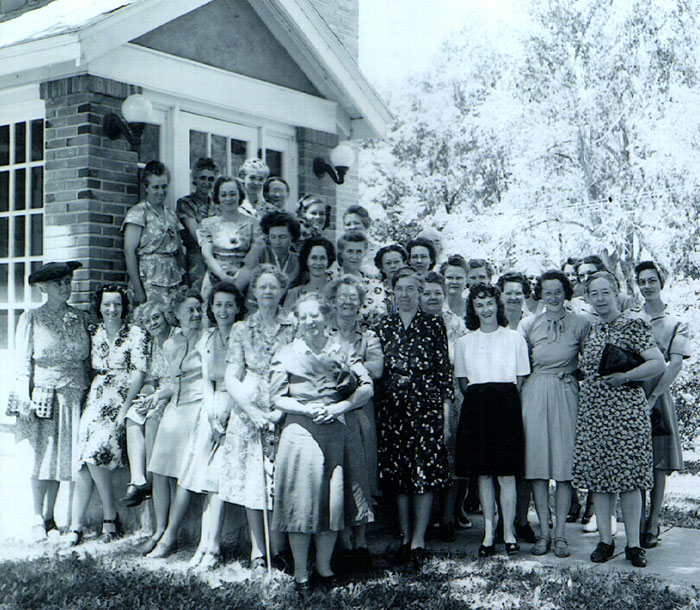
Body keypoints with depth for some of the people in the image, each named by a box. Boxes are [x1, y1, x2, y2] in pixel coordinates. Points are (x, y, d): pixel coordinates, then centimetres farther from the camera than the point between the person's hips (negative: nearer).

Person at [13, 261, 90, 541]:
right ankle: (37, 519, 6)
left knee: (63, 455, 4)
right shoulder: (31, 319, 2)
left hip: (74, 397, 3)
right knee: (42, 456, -3)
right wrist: (24, 399, -10)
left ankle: (49, 517, 14)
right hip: (43, 395, -3)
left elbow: (86, 360, 12)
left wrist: (89, 397, 7)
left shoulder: (80, 318, 10)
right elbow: (22, 361, -1)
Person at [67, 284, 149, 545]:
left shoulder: (136, 334, -1)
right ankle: (76, 526, -7)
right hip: (94, 400, 4)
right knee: (83, 459, -10)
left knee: (94, 454, -20)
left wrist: (123, 411, -13)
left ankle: (111, 518, -4)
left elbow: (139, 374, -7)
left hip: (122, 400, -4)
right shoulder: (93, 332, 13)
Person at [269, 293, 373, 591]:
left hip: (336, 431, 1)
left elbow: (366, 387, 4)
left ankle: (324, 566, 16)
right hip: (300, 430, -1)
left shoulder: (342, 350, 10)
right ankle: (300, 570, 8)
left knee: (334, 497, 1)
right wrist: (308, 409, -10)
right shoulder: (286, 354, 7)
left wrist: (338, 407, -9)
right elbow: (277, 398, 4)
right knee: (301, 498, -2)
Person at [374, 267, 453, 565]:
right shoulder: (383, 326, 10)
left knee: (425, 473, -5)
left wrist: (446, 413, -2)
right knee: (397, 473, 4)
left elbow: (445, 369, 2)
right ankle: (404, 537, 15)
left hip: (426, 405, -2)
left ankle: (418, 540, 0)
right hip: (392, 407, 3)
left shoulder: (434, 325, 3)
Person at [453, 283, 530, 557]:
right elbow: (462, 382, 14)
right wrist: (478, 399, 1)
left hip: (506, 406, -2)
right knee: (482, 474, 3)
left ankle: (509, 532, 5)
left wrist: (505, 400, -3)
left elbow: (521, 378, 6)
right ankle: (488, 533, 10)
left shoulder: (514, 338, 5)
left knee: (506, 473, -4)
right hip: (476, 408, 2)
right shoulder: (464, 342, 11)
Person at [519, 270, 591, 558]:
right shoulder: (528, 324, 7)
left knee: (564, 462, -2)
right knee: (537, 462, -1)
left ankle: (560, 533, 5)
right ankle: (544, 532, 7)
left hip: (567, 394, -1)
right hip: (535, 395, 1)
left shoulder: (580, 324, 3)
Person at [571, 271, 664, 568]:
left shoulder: (632, 324, -4)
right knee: (597, 475, 4)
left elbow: (658, 364, -11)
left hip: (625, 409, -5)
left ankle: (633, 544, 5)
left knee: (628, 476, -3)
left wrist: (625, 376, -13)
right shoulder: (589, 331, 13)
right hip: (592, 411, 5)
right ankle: (605, 541, 12)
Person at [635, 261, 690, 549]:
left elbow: (676, 364, -5)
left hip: (657, 398, -1)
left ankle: (652, 525, 6)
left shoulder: (676, 324, 5)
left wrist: (652, 398, -16)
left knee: (658, 464, -1)